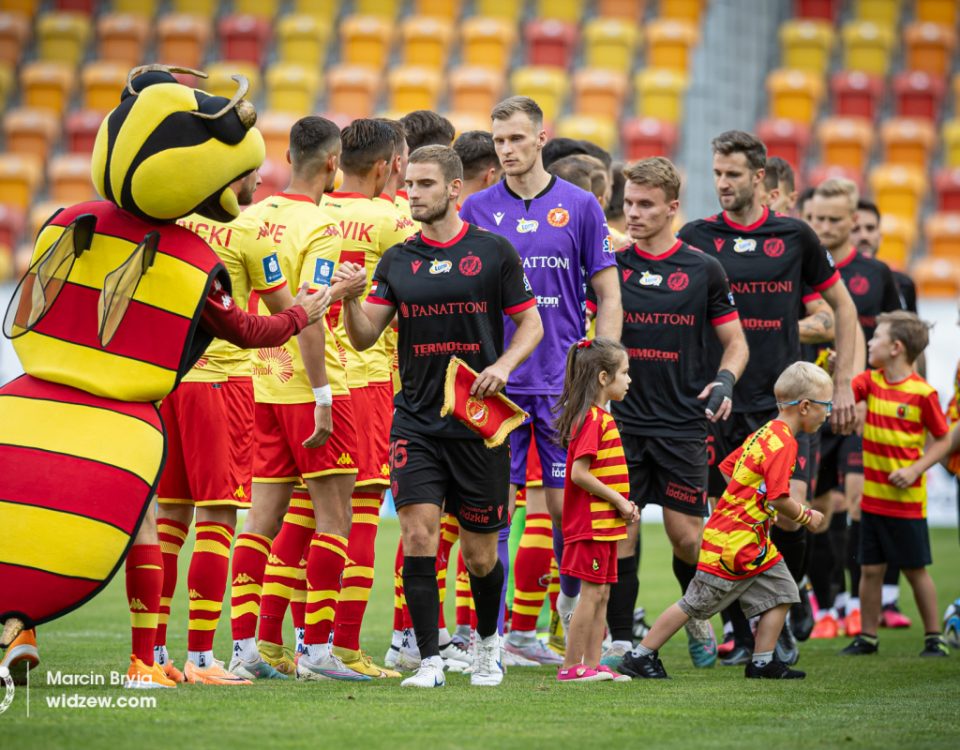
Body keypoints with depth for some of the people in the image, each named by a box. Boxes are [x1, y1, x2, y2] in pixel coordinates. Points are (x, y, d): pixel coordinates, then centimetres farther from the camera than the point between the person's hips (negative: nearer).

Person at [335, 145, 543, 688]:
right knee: (418, 537, -13)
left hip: (479, 420, -2)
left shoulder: (493, 252, 0)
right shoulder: (397, 261, 8)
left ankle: (488, 642, 32)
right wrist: (352, 297, -14)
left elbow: (532, 323, 4)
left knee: (480, 554, 6)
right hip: (416, 421, 2)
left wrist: (504, 365, -13)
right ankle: (430, 660, -6)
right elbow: (365, 337, 5)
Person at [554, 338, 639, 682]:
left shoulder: (601, 417, 16)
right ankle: (571, 666, -3)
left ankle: (592, 664, 13)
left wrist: (623, 504, 9)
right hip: (592, 522, -10)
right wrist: (618, 500, -14)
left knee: (601, 594, 10)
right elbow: (579, 473, -21)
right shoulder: (593, 419, -15)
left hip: (604, 523, 10)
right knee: (592, 593, -7)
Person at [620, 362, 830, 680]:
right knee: (696, 603, -2)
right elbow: (779, 499, -24)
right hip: (733, 542, -10)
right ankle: (640, 656, 5)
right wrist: (805, 516, -7)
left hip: (753, 542, 10)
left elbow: (728, 467, 18)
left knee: (781, 593, 8)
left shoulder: (765, 433, 10)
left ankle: (762, 662, 9)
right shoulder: (783, 443, -20)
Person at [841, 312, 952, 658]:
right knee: (870, 569, 8)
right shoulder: (869, 381, 5)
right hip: (873, 496, 5)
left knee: (916, 569, 3)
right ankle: (867, 637, 16)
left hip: (907, 500, -5)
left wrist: (915, 469, -16)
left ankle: (934, 637, 13)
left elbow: (942, 440, -5)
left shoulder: (922, 392, -11)